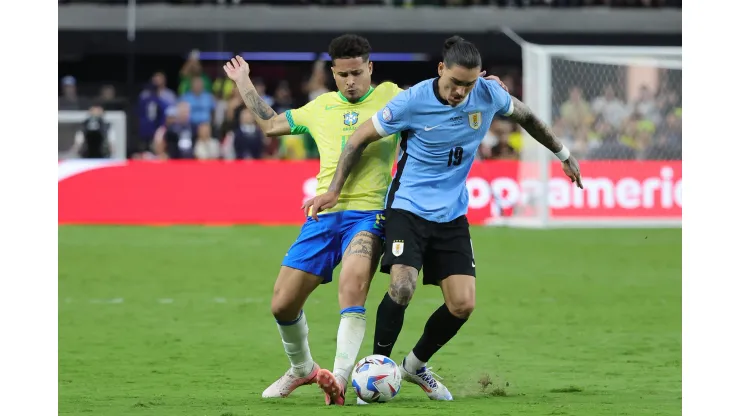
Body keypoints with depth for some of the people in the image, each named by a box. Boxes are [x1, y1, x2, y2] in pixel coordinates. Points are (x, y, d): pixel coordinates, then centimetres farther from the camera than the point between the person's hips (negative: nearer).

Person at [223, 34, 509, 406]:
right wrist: (243, 83, 32)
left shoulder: (390, 97, 8)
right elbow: (270, 124, 28)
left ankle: (340, 379, -35)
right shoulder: (320, 107, 18)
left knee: (353, 282, -32)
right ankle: (302, 369, 29)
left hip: (368, 213, -4)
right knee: (283, 304, 1)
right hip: (323, 214, 4)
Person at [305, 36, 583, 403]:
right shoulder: (412, 101, -17)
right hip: (409, 207, -4)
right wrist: (334, 190, -7)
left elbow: (525, 117, 14)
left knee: (463, 304, -4)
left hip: (452, 214, 4)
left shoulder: (489, 95, -8)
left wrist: (563, 155, 24)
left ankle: (415, 365, 22)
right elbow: (360, 139, -6)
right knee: (402, 287, -25)